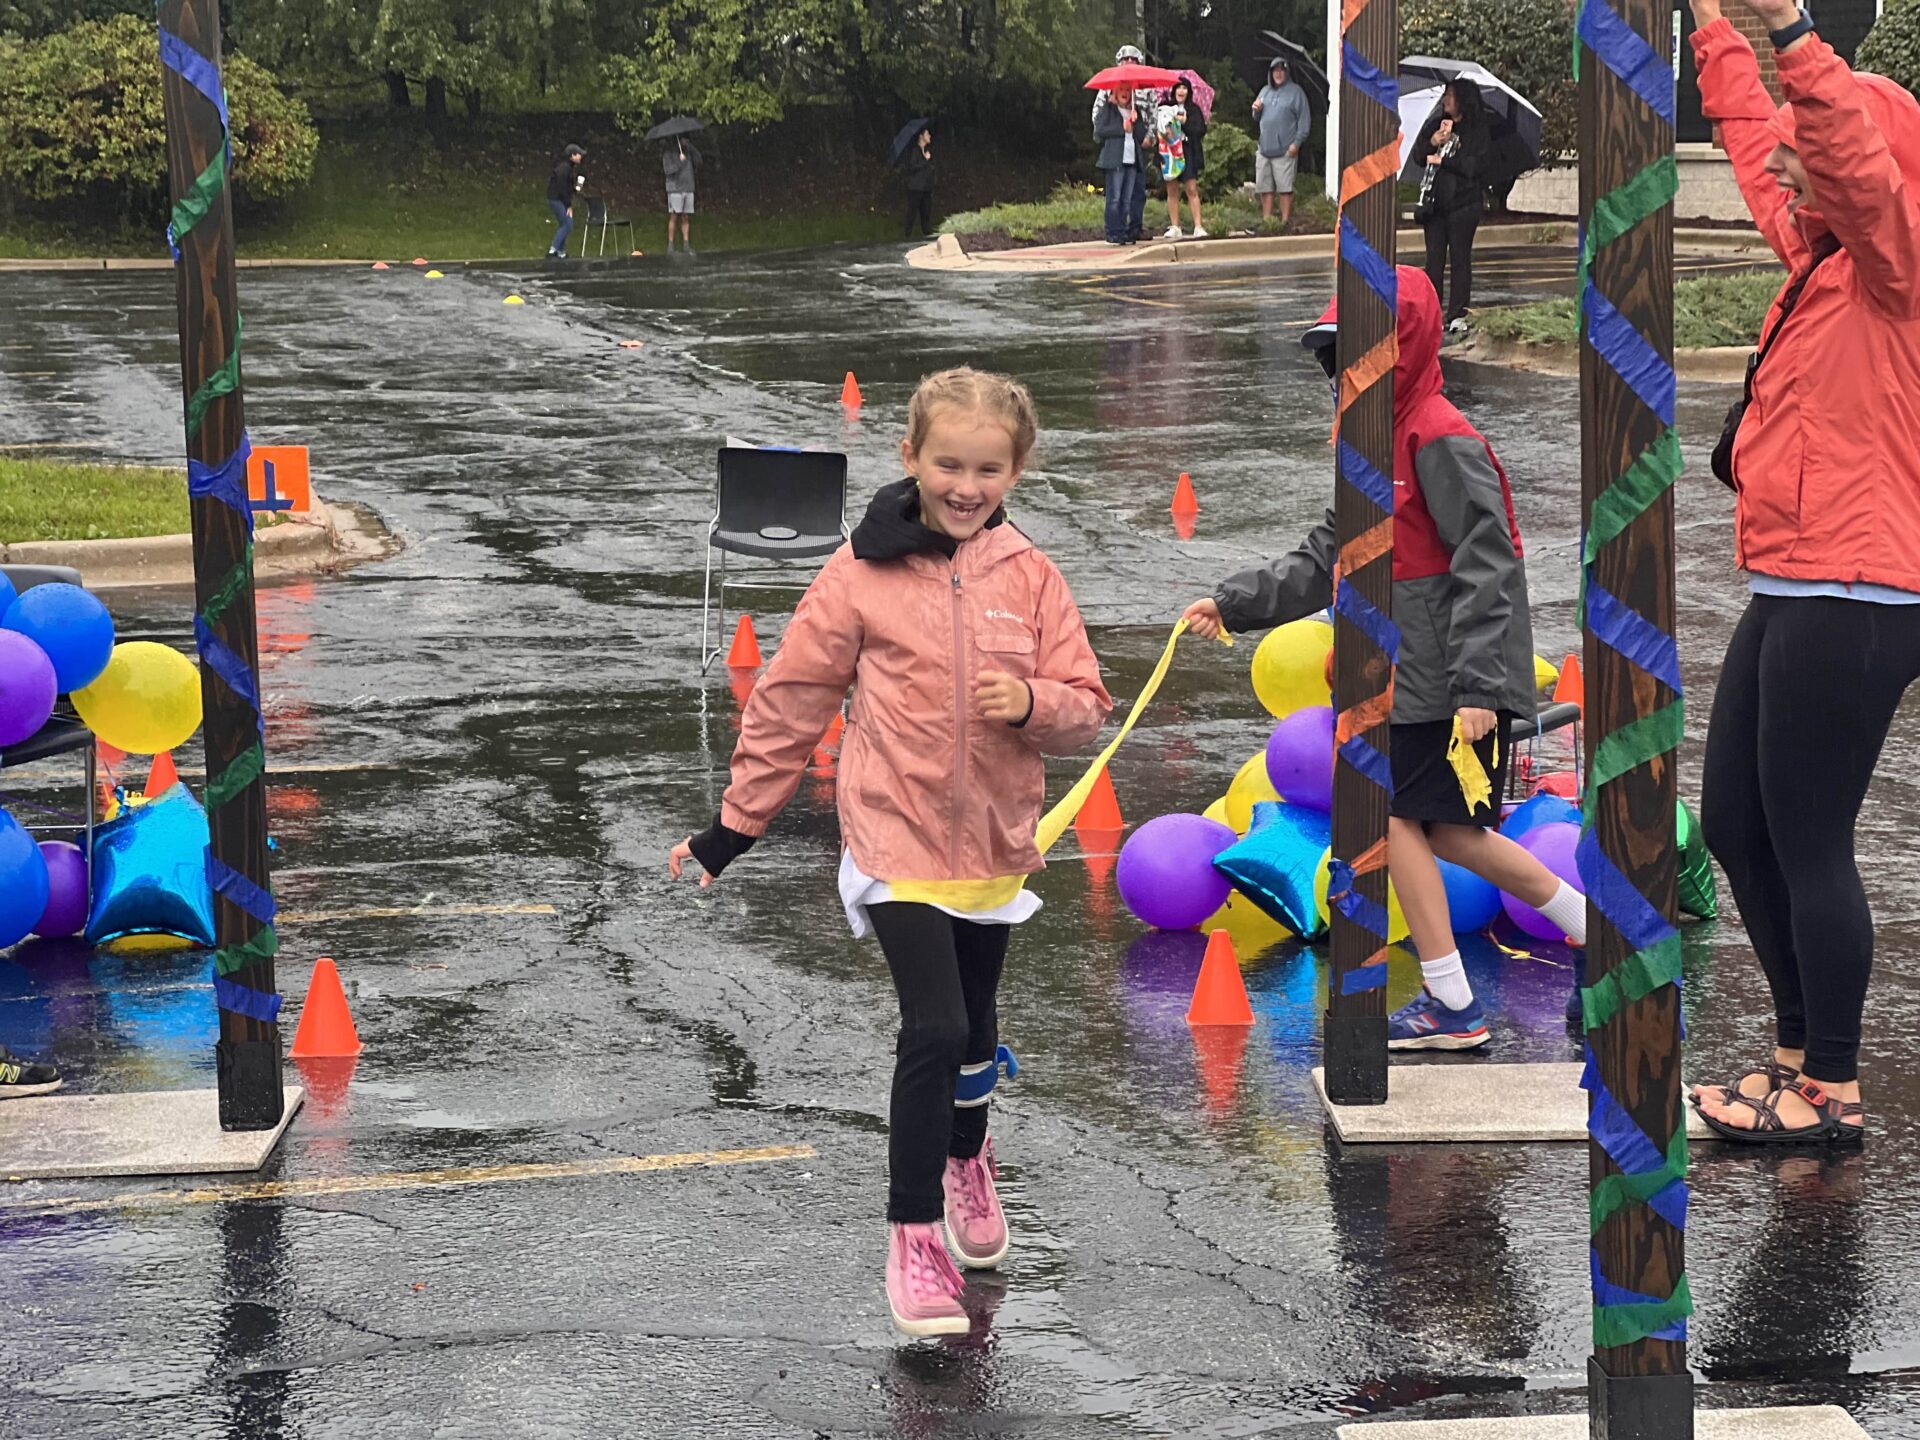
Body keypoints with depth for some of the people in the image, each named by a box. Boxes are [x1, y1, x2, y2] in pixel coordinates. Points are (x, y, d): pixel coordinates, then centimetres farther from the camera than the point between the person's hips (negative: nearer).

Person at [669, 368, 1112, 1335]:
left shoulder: (1028, 576, -2)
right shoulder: (864, 574, -10)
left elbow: (1086, 708, 0)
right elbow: (790, 701, -3)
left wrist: (1033, 701, -23)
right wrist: (733, 827, 0)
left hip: (995, 844, 4)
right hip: (898, 843, -4)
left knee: (973, 1024, 21)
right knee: (933, 1028, -15)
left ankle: (965, 1159, 49)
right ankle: (913, 1236, -3)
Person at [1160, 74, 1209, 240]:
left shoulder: (1194, 109, 5)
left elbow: (1201, 130, -1)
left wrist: (1184, 123, -11)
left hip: (1188, 152, -1)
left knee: (1192, 189, -8)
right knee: (1172, 190, 2)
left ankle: (1198, 227, -10)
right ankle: (1174, 227, 6)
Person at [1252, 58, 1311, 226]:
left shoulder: (1295, 92, -1)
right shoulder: (1265, 91, 17)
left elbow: (1304, 119, -6)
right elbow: (1257, 118, 27)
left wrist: (1297, 142, -14)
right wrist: (1256, 110, 3)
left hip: (1285, 150, -6)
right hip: (1265, 148, 6)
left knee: (1285, 187, -6)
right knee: (1264, 187, 7)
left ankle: (1285, 220, -2)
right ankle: (1266, 219, 13)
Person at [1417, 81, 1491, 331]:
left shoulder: (1478, 132, -3)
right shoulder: (1438, 126, 13)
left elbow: (1477, 164, -14)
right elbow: (1421, 158, 9)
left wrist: (1442, 161, -11)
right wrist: (1432, 142, -10)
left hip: (1463, 204, -4)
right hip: (1436, 203, 5)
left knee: (1460, 258, -1)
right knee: (1434, 258, 3)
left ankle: (1457, 315, 2)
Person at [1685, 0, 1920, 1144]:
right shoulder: (1818, 261, 14)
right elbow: (1757, 136, 27)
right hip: (1790, 595, 10)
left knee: (1808, 844, -5)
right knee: (1734, 829, 15)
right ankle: (1802, 1051, 27)